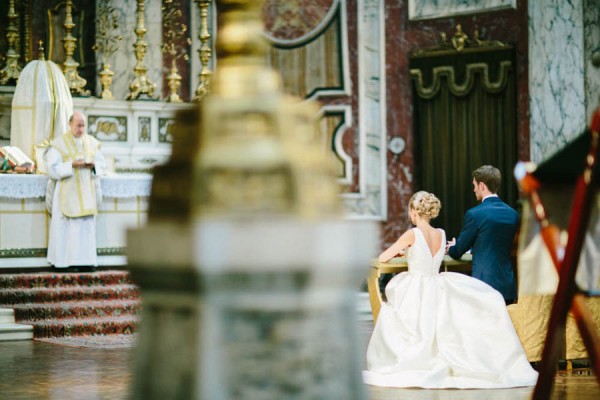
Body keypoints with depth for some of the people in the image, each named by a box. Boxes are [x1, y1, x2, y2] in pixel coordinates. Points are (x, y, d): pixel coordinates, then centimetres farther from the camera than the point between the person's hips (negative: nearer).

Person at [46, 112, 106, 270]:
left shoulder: (91, 142, 9)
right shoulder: (59, 144, -4)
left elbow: (101, 164, 12)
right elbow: (53, 168, -10)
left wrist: (93, 165, -10)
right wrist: (72, 165, -20)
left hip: (86, 191, 4)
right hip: (67, 191, -4)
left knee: (87, 226, 2)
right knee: (66, 227, -5)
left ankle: (85, 259, 4)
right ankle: (63, 259, -2)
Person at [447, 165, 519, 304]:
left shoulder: (475, 214, -10)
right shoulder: (513, 214, 8)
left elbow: (458, 251, 0)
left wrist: (451, 248, 26)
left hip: (484, 284, -6)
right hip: (509, 286, 6)